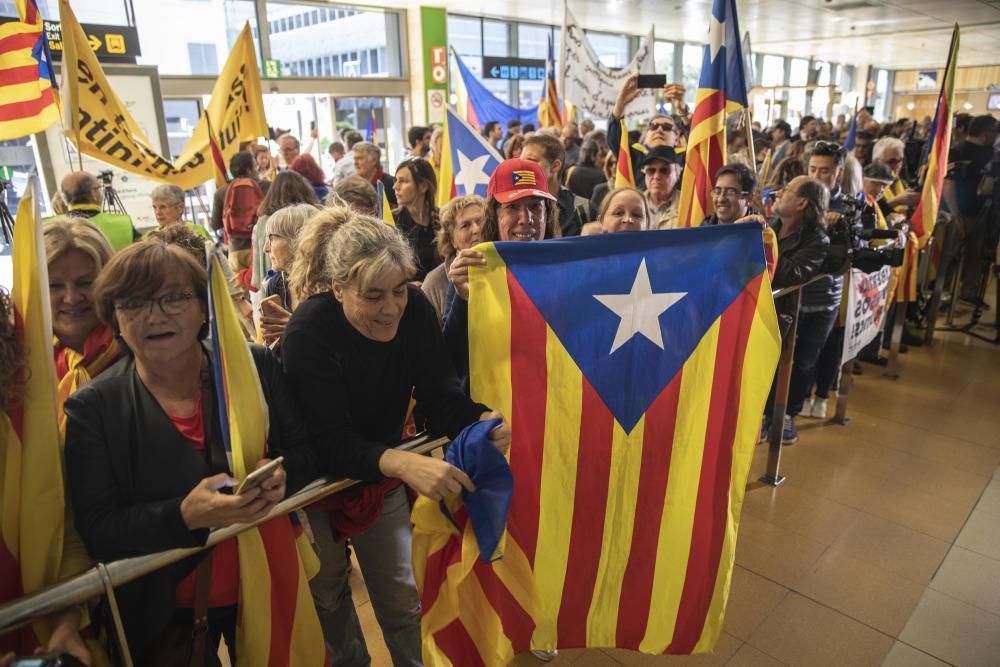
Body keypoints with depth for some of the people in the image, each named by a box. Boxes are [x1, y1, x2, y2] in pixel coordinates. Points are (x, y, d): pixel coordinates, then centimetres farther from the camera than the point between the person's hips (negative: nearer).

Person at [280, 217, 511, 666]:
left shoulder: (415, 310, -18)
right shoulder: (310, 330, -29)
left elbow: (438, 397, -17)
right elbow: (330, 442, -34)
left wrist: (482, 421, -39)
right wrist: (404, 463, -52)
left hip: (381, 475, 3)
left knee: (401, 597, 12)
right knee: (327, 595, 17)